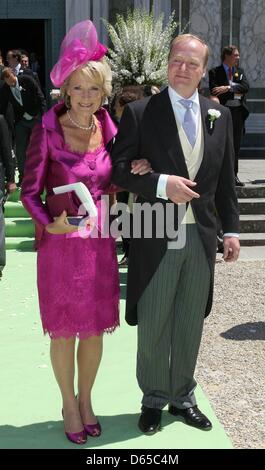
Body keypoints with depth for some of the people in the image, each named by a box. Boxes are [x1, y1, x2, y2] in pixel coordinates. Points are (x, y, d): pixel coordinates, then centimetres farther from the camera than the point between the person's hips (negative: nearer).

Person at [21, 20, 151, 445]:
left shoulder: (108, 129, 1)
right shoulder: (47, 130, -11)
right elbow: (30, 191, -8)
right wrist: (50, 223, -24)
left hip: (100, 244, 4)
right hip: (60, 245, -3)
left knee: (95, 330, 13)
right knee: (64, 331, 10)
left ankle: (86, 400, 36)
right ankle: (68, 404, 31)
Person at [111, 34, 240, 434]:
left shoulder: (220, 115, 8)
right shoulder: (140, 113, -4)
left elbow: (225, 179, 10)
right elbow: (118, 169, -7)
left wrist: (231, 229, 7)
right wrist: (162, 183, -20)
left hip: (201, 236, 3)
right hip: (157, 237, -3)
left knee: (190, 323, 14)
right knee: (153, 324, 8)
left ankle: (182, 396, 32)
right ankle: (154, 399, 27)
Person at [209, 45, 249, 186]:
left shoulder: (240, 71, 15)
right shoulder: (214, 72, 1)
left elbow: (246, 87, -1)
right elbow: (215, 92, -12)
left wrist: (228, 88, -14)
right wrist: (235, 93, -10)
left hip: (238, 111, 5)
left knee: (236, 145, 7)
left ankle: (233, 175, 14)